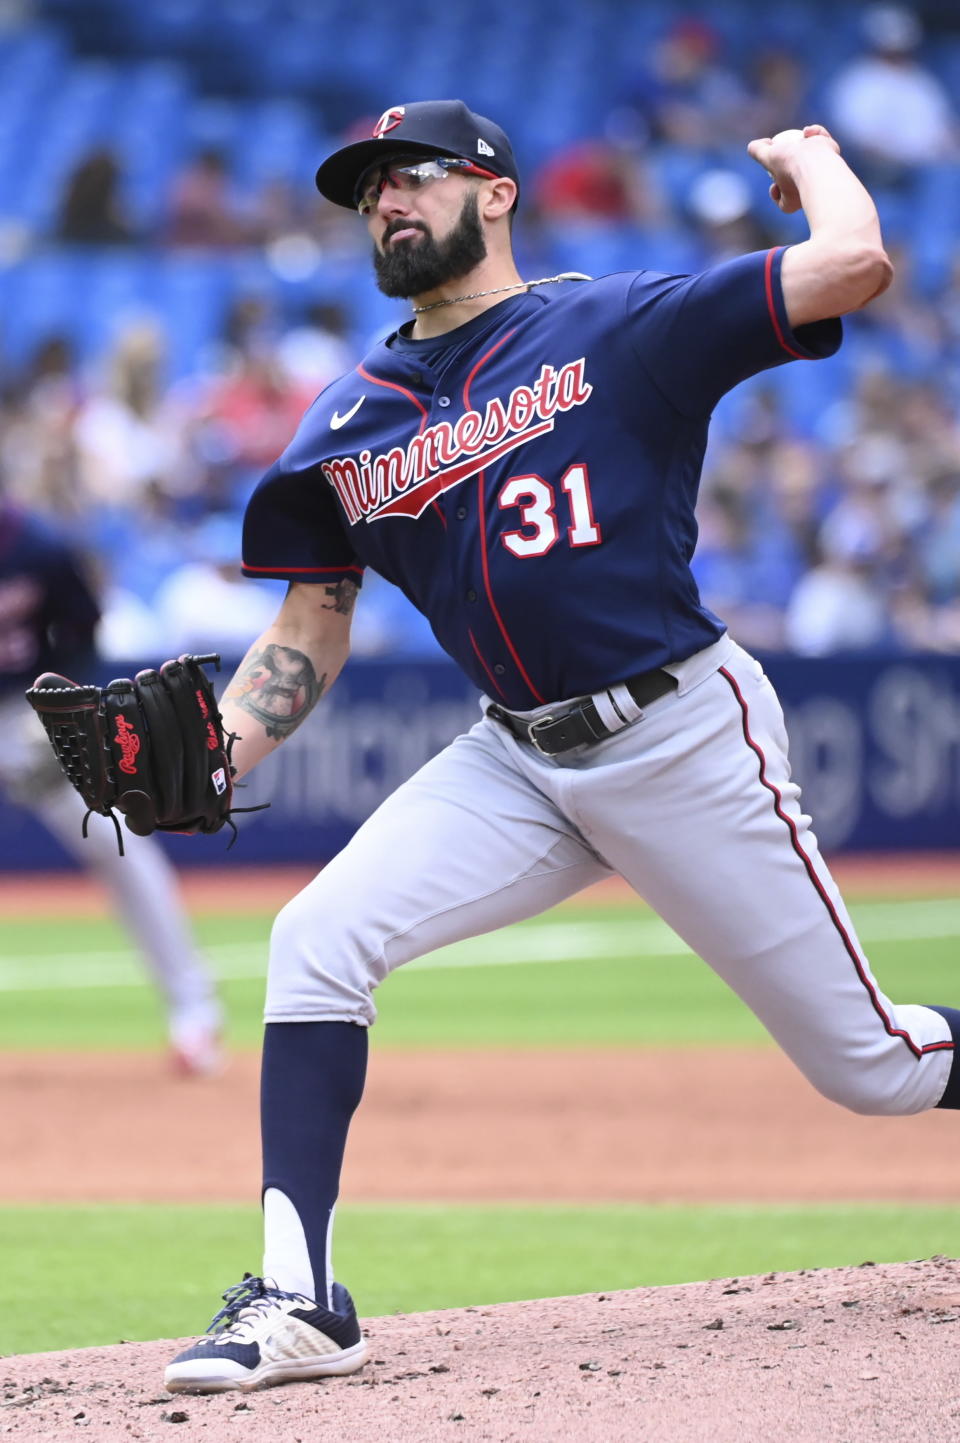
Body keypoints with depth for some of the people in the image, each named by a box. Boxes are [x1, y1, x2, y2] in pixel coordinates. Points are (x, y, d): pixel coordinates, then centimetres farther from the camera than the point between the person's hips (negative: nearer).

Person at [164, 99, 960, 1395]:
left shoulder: (620, 329, -6)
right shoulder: (351, 419, 10)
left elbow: (854, 265, -17)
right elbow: (308, 634, 12)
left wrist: (811, 158, 3)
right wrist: (206, 761, -5)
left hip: (688, 739, -5)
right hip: (521, 764, 5)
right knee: (317, 939, -16)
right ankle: (300, 1299, -15)